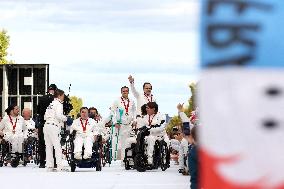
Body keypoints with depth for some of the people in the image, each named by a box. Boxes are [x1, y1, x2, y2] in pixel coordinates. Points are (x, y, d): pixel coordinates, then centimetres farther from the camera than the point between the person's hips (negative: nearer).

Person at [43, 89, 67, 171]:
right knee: (57, 146, -7)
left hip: (46, 125, 8)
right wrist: (65, 118, -1)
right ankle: (59, 166, -12)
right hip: (53, 126, -8)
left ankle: (49, 165, 9)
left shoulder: (51, 104, 20)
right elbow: (58, 115, -19)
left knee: (49, 146, 10)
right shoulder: (58, 104, -5)